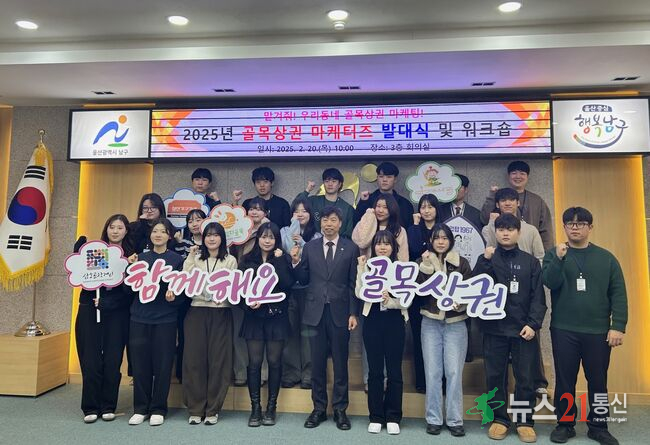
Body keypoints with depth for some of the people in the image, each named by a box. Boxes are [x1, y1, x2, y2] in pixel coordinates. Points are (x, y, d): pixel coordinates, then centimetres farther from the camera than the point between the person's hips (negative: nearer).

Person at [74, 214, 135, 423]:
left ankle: (108, 407, 16)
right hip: (89, 312, 1)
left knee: (113, 360, 2)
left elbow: (131, 289, -3)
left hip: (117, 314, -1)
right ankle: (90, 408, 14)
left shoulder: (131, 256, 2)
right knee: (90, 360, 1)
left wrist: (106, 302, -13)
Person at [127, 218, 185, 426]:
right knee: (140, 364, 6)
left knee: (162, 365, 3)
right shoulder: (141, 257, 10)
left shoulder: (177, 259, 2)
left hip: (165, 319, -2)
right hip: (139, 317, 2)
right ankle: (140, 408, 22)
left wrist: (174, 296, -19)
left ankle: (158, 409, 17)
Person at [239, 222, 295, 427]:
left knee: (274, 361, 4)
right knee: (254, 362, 2)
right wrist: (249, 301, -14)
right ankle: (255, 407, 14)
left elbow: (288, 283, -12)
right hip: (254, 316, 1)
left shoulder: (283, 259, 3)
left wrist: (278, 260, -13)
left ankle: (271, 407, 17)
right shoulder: (247, 260, 6)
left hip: (276, 316, -1)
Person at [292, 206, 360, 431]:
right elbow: (304, 280, 7)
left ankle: (340, 409, 20)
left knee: (340, 362, 7)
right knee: (317, 363, 9)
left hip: (340, 311, -1)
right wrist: (296, 262, -9)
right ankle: (319, 408, 23)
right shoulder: (309, 247, 7)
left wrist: (353, 313, -5)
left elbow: (353, 283, -1)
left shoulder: (351, 248, 1)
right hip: (316, 311, 2)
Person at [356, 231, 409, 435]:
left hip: (394, 321, -1)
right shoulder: (368, 267, 4)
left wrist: (390, 301, -21)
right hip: (372, 320, 1)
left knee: (394, 370, 6)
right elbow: (360, 294, -7)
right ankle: (376, 417, 20)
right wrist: (361, 269, -12)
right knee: (374, 370, 8)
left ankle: (393, 417, 19)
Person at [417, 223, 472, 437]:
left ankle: (455, 420, 12)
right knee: (432, 373, 5)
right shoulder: (422, 262, 4)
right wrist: (426, 267, -15)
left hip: (455, 323, 0)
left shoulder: (461, 263, 4)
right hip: (430, 323, 1)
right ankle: (433, 419, 16)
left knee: (454, 372, -1)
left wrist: (461, 304, -15)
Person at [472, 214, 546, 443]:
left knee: (525, 377, 5)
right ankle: (499, 419, 19)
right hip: (494, 328, 0)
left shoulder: (531, 261, 6)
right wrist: (485, 260, -16)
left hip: (522, 329, 0)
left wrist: (533, 324, -9)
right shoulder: (487, 260, 7)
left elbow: (538, 296, 1)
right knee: (495, 376, 7)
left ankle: (525, 421, 19)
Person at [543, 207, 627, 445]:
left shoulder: (606, 258, 5)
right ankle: (565, 424, 20)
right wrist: (559, 258, -25)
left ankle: (598, 426, 25)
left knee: (598, 381, 10)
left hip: (598, 331, 1)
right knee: (565, 380, 7)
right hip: (563, 330, -1)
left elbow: (618, 294, 2)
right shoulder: (554, 254, 3)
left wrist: (618, 326, -5)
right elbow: (550, 283, -12)